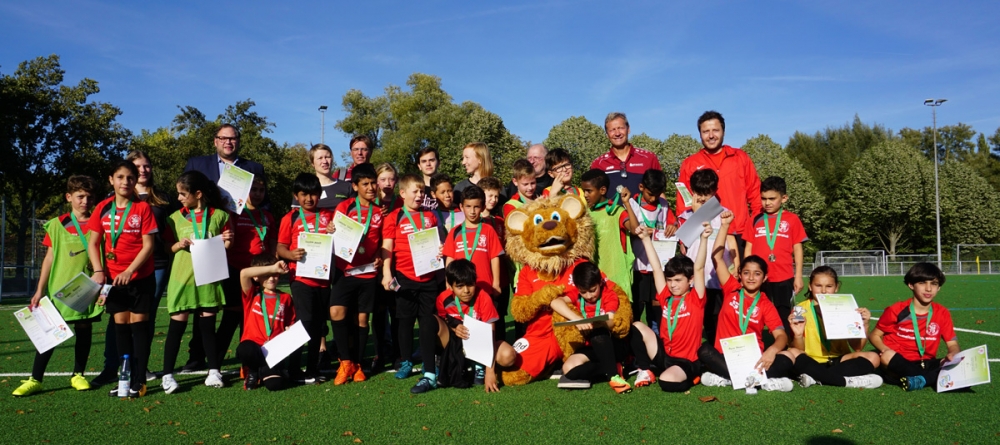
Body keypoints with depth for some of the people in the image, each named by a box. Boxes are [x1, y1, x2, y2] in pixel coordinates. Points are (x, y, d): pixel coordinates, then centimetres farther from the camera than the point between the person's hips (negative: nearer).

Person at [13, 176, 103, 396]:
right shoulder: (57, 224, 4)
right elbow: (49, 258, 6)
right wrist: (40, 290, 2)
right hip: (59, 287, 0)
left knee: (84, 329, 7)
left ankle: (78, 375, 19)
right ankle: (35, 379, 6)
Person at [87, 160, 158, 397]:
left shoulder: (143, 208, -7)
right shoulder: (103, 208, 3)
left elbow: (148, 245, -10)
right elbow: (93, 242, 5)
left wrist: (130, 271, -18)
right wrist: (98, 270, -8)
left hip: (140, 277, -3)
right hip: (113, 278, 4)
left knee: (139, 324, 0)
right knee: (121, 326, 8)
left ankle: (139, 381, 4)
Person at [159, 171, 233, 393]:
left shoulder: (220, 216, 1)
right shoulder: (176, 218, 4)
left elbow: (224, 248, 9)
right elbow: (168, 248, 9)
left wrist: (227, 242, -12)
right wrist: (178, 245, -11)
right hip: (182, 279, 0)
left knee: (208, 325, 7)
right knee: (177, 326, 1)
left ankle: (214, 371, 17)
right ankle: (167, 375, 9)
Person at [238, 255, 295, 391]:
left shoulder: (285, 298, 13)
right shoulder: (252, 294, 7)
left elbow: (290, 326, 15)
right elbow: (244, 273, -12)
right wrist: (272, 267, -12)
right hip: (255, 347, 0)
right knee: (244, 350, -36)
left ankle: (265, 371, 9)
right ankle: (254, 371, -1)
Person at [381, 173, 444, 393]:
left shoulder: (430, 216, 9)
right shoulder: (394, 218, 0)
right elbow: (387, 247, -4)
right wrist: (386, 273, -13)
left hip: (428, 277, 1)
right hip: (405, 278, -1)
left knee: (428, 324, -2)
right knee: (405, 320, 12)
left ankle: (430, 373, -4)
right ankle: (406, 362, 32)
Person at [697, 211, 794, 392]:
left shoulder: (766, 305, 4)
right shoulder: (731, 290, 5)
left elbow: (781, 335, -10)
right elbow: (717, 257, -3)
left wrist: (772, 351, -33)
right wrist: (725, 225, -8)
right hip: (725, 357, 0)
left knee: (785, 363, -26)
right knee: (704, 350, -31)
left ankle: (725, 378, -32)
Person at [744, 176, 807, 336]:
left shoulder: (792, 219, 1)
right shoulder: (755, 220, 5)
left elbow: (797, 249, 3)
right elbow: (749, 248, 8)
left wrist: (798, 276, 1)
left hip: (784, 278, -1)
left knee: (784, 317, 10)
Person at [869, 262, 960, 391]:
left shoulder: (942, 313, 3)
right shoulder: (897, 310, -6)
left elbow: (953, 344, 4)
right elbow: (874, 335, 0)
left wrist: (953, 354, -21)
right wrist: (886, 351, -21)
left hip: (926, 365, 3)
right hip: (899, 363, -3)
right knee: (887, 356, -36)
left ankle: (919, 380, -28)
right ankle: (934, 379, -20)